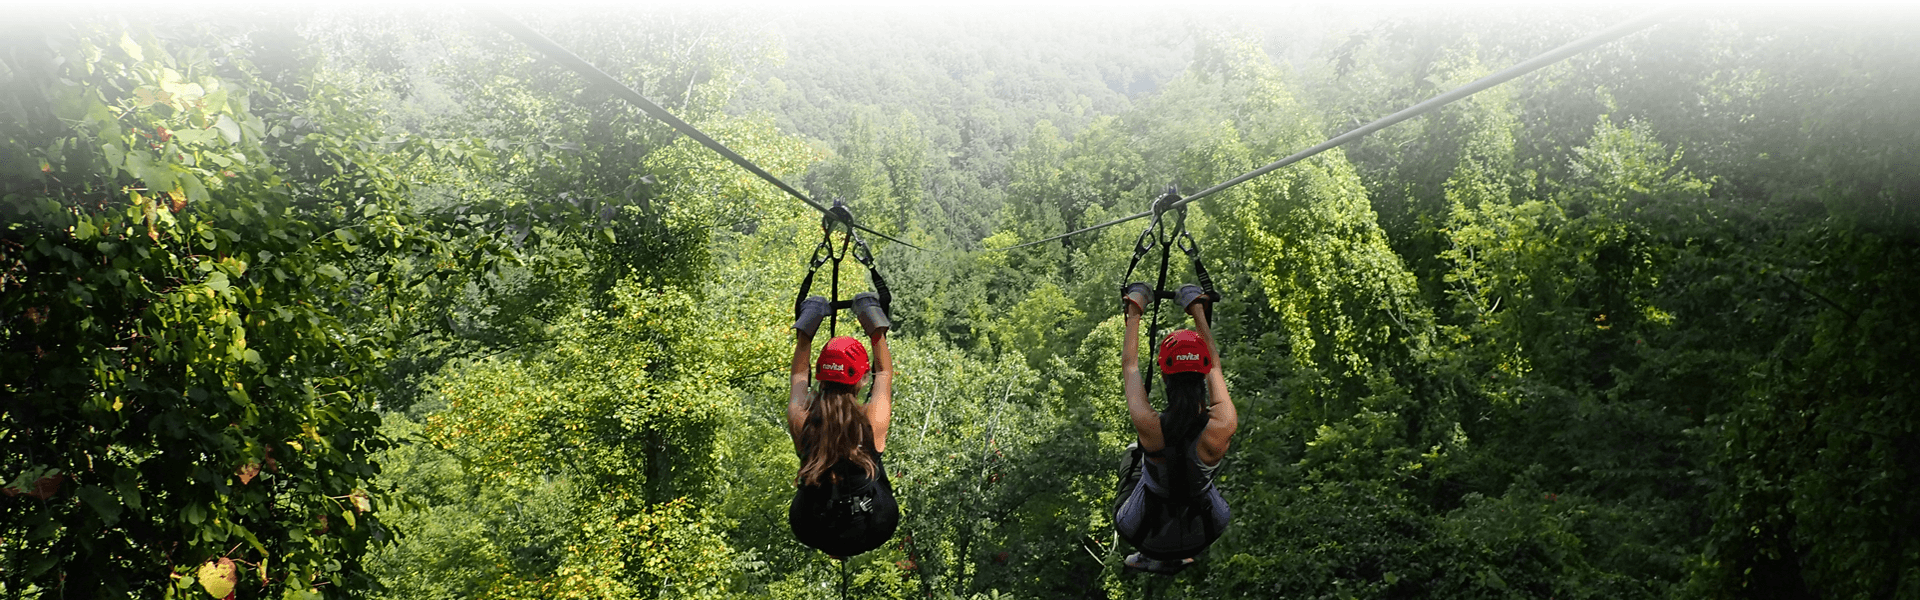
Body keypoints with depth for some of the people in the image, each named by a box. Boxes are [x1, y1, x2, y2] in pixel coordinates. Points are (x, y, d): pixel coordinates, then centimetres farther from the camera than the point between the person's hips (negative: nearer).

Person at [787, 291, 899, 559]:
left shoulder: (800, 419, -14)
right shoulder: (873, 419, -17)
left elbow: (799, 375, 10)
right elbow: (884, 373, 5)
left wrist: (804, 334, 20)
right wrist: (877, 332, 17)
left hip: (812, 534, 1)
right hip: (872, 533, -1)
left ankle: (832, 549, 31)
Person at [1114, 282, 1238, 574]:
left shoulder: (1149, 425, -30)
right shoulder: (1223, 426, -27)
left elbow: (1129, 364, -11)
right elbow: (1214, 365, -7)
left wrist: (1134, 313, 3)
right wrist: (1198, 312, 6)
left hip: (1143, 534, -1)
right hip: (1201, 536, 1)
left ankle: (1151, 555, 35)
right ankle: (1171, 559, 29)